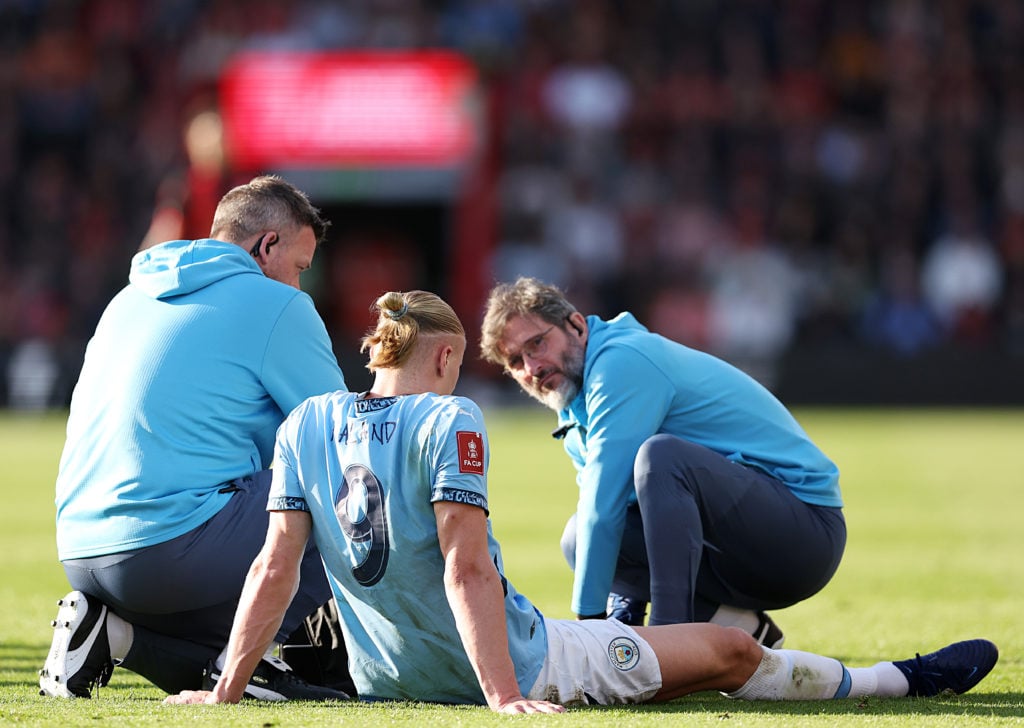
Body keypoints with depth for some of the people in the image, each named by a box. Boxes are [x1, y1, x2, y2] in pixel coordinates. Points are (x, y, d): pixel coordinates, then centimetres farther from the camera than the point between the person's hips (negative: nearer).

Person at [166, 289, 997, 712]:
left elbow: (276, 565, -2)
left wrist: (227, 689, 2)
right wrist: (505, 699, -24)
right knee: (732, 652, 8)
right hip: (514, 664, -7)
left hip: (384, 680, 7)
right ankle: (895, 679, 22)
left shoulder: (306, 425, 3)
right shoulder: (450, 422, -14)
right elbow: (466, 567, -21)